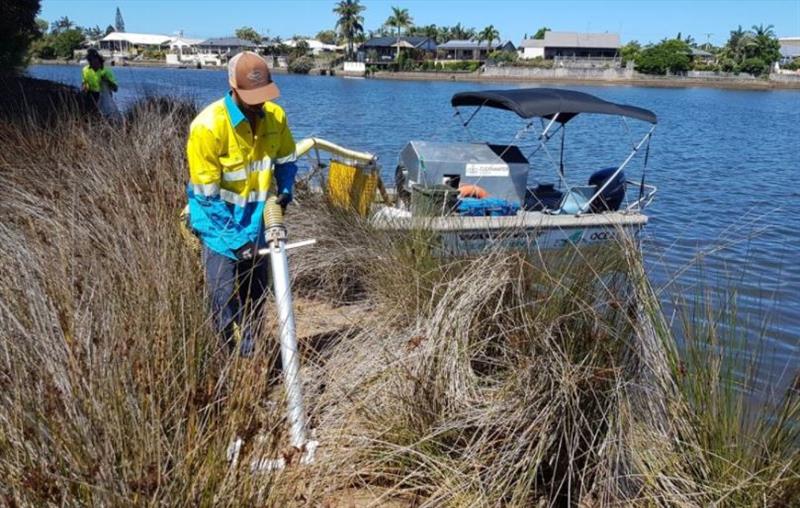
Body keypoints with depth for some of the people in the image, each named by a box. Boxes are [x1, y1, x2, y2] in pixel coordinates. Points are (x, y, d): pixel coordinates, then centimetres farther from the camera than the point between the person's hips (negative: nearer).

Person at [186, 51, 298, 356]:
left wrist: (285, 191, -7)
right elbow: (206, 195, -19)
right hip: (222, 225, -5)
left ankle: (250, 358, 31)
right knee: (225, 302, -4)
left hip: (257, 224, 6)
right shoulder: (209, 125, -22)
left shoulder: (275, 116, -6)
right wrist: (235, 239, -21)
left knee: (256, 297, 15)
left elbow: (286, 160, 12)